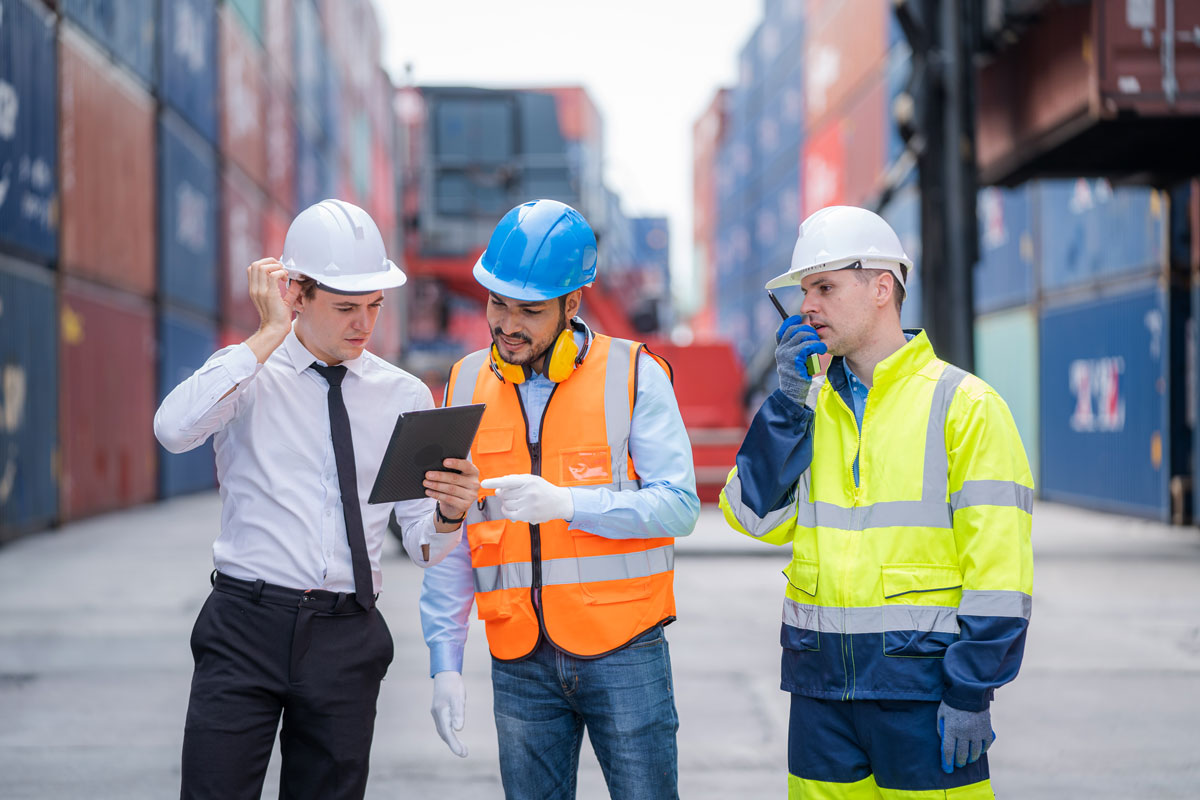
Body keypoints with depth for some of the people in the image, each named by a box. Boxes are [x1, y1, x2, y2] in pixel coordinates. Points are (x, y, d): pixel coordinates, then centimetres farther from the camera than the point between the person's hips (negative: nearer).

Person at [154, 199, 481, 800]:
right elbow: (174, 430, -21)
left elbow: (422, 546, 8)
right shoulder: (247, 372, 2)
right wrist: (270, 335, -16)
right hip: (247, 626, -2)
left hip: (348, 638, 3)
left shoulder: (404, 397, 9)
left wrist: (449, 512, -16)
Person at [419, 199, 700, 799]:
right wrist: (445, 663, 3)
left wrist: (566, 503, -22)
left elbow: (678, 505, -10)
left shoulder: (632, 374, -3)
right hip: (521, 664, 3)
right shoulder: (468, 385, 7)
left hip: (624, 655, -3)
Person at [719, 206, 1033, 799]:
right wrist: (788, 400, -3)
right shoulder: (812, 406, 13)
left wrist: (971, 693, -14)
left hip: (921, 679, -5)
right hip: (821, 683, 5)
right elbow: (757, 516, 2)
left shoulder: (964, 405, -5)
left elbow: (998, 565, -9)